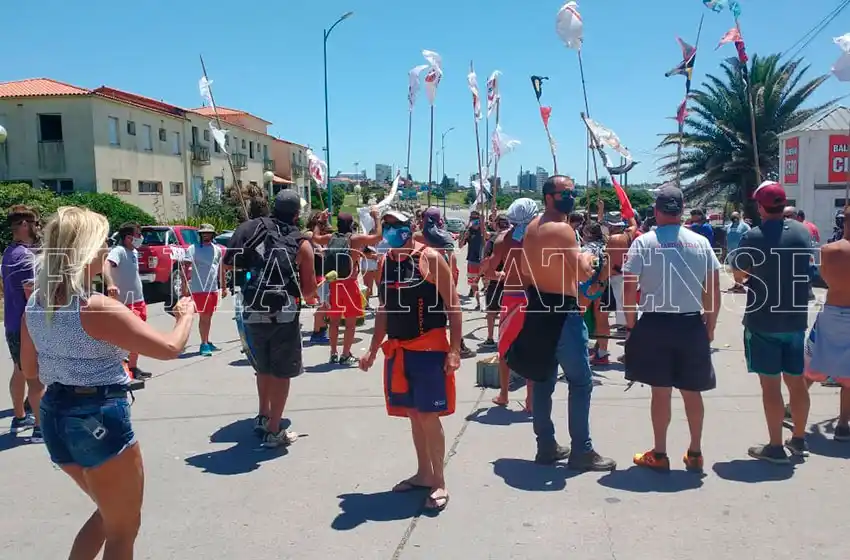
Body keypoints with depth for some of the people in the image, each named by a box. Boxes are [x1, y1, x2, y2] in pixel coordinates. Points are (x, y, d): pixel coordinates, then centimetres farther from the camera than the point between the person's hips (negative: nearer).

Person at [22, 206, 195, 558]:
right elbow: (170, 348, -20)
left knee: (109, 514, 28)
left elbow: (30, 369, 13)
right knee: (124, 529, 12)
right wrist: (185, 315, -2)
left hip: (55, 416, 8)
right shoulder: (97, 308, -22)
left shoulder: (36, 303, 2)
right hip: (99, 418, -8)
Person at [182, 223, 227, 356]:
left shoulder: (217, 249, 12)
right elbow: (186, 268, -12)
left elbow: (221, 269, 18)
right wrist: (185, 285, -20)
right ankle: (204, 344, 0)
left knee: (208, 316, 13)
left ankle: (207, 342, 23)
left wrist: (224, 287, 17)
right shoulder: (193, 249, -5)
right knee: (203, 316, -5)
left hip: (213, 289, 6)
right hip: (199, 289, -6)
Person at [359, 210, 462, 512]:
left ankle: (439, 483, 8)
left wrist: (454, 350, -16)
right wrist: (373, 349, 14)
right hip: (397, 350, 6)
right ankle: (424, 473, 28)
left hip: (429, 348, -6)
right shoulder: (385, 263, 9)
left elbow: (453, 306, -11)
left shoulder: (430, 259, -10)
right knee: (413, 414, 13)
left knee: (429, 415, -5)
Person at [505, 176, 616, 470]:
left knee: (543, 379, 14)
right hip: (561, 310, -9)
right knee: (581, 381, 0)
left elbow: (526, 269, 19)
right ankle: (581, 451, 5)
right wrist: (587, 258, -3)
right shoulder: (562, 229, -18)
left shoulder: (532, 227, 11)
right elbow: (583, 273, -22)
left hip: (538, 305, 10)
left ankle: (546, 446, 22)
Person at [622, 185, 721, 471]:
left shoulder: (644, 242, -6)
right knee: (692, 392, 14)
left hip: (654, 324, -2)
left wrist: (631, 324, 2)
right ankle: (695, 453, 25)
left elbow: (629, 288, -8)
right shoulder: (701, 243, 2)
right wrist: (710, 326, 12)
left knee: (661, 391, 6)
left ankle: (659, 454, 16)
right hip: (692, 325, 3)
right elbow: (714, 290, 3)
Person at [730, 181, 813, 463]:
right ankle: (799, 440, 28)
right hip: (796, 318, 6)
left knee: (771, 384, 1)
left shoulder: (754, 236, -15)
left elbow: (739, 275, -5)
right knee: (796, 381, 15)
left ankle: (775, 447, 8)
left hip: (762, 322, -5)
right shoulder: (803, 231, 2)